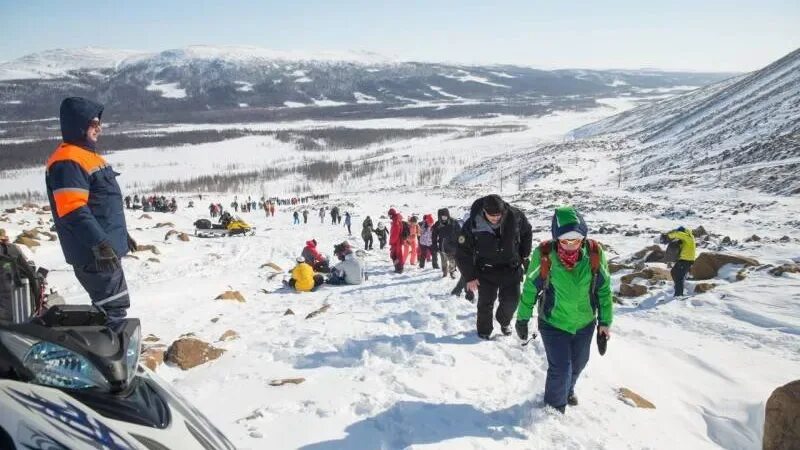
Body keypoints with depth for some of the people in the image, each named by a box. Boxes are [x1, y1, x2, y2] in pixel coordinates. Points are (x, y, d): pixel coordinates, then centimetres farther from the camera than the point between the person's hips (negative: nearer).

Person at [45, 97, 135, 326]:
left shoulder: (86, 154, 17)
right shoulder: (67, 161, -17)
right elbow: (73, 210, -25)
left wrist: (122, 233, 26)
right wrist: (100, 244, -29)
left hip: (106, 248, 11)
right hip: (93, 253, -10)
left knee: (112, 305, 18)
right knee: (114, 307, -9)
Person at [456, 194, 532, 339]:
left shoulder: (515, 216, -18)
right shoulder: (472, 225, -23)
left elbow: (527, 233, 5)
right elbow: (463, 253, -13)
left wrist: (524, 256, 7)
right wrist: (470, 277, -13)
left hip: (511, 268, 2)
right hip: (486, 271, -2)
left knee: (511, 300, 6)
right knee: (486, 303, 2)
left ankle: (504, 321, 37)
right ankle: (484, 332, 23)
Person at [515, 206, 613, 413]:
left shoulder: (594, 253, -17)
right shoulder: (544, 254, -23)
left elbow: (604, 289, -3)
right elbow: (530, 287, -8)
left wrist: (605, 321, 0)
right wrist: (522, 319, -1)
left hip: (585, 323, 3)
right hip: (553, 322, -3)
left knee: (578, 363, 21)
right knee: (560, 368, -3)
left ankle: (568, 390, 54)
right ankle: (555, 406, 26)